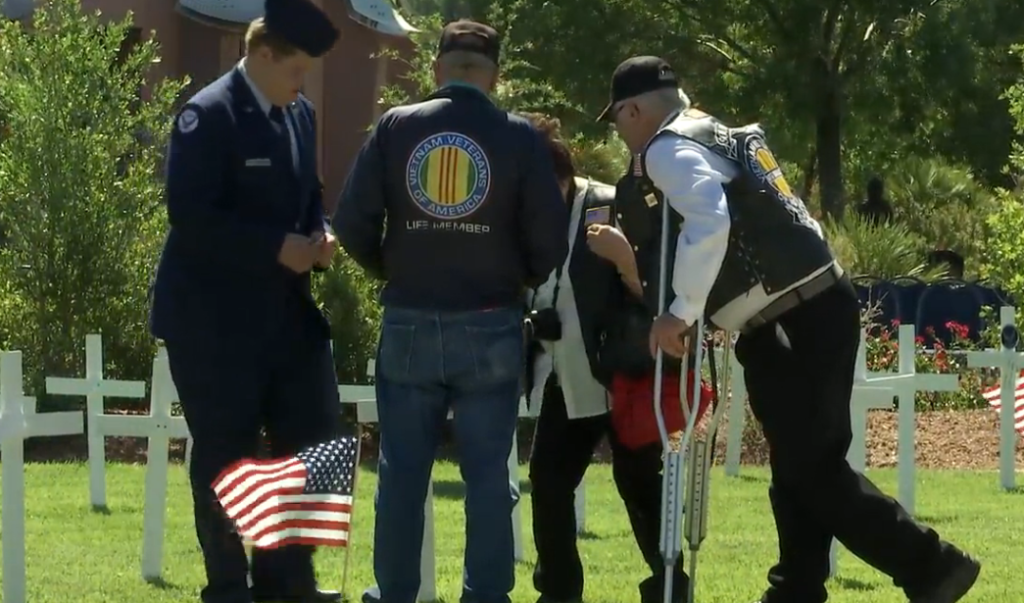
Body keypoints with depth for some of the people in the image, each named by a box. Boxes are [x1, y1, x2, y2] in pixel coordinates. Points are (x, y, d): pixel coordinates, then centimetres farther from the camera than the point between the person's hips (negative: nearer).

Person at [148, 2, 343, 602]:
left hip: (287, 310, 8)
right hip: (215, 320, -7)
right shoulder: (209, 116, -15)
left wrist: (320, 235, -1)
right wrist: (277, 248, -22)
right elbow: (191, 214, -21)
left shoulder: (301, 113, 9)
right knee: (225, 456, 1)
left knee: (314, 438, 8)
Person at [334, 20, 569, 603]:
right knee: (488, 473, 6)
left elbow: (354, 224, -3)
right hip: (490, 328, -1)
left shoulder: (395, 127, -2)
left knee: (402, 471, 9)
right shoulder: (520, 137, -5)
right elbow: (550, 240, -6)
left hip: (409, 324, 1)